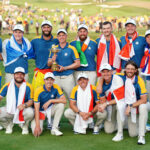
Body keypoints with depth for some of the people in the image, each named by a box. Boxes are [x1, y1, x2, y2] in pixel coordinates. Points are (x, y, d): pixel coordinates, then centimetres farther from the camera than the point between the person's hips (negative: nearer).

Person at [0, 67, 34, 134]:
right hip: (9, 110, 2)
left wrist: (24, 105, -31)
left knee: (30, 112, -36)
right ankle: (8, 124, 10)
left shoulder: (28, 87, -7)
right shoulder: (7, 86, -2)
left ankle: (24, 126, 1)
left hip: (23, 110, -2)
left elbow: (31, 101, -8)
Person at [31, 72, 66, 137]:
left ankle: (54, 129, -17)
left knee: (61, 105, -27)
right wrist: (37, 125, -31)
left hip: (50, 110, 3)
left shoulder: (56, 88, -11)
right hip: (41, 111, -3)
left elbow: (64, 100, -20)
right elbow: (36, 109, -23)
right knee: (36, 132, -23)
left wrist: (50, 101, -28)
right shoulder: (38, 91, -21)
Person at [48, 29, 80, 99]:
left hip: (68, 77, -3)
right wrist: (52, 60, -12)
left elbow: (77, 64, -3)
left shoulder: (71, 49, 1)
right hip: (56, 77, 3)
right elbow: (48, 64, 11)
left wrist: (65, 68, -11)